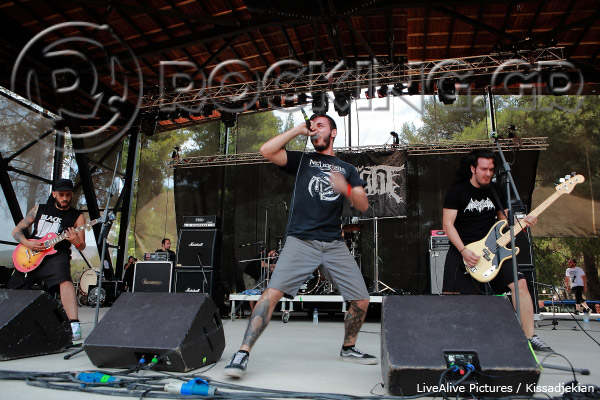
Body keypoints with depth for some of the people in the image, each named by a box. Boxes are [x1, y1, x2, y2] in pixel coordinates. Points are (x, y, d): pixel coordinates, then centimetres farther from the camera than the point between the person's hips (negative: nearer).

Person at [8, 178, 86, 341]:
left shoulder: (77, 216, 5)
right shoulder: (39, 209, 13)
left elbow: (82, 246, 2)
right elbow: (16, 231, 14)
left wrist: (76, 242, -22)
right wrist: (27, 243, -6)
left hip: (56, 255, -4)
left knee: (64, 279, -34)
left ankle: (74, 326, -43)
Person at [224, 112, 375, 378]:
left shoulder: (347, 169, 19)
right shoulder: (302, 160, 14)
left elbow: (363, 206, 7)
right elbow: (266, 151, -2)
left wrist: (346, 189, -13)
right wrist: (297, 130, 5)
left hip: (335, 244, 3)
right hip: (301, 241, -3)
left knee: (361, 300, 3)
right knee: (273, 292, -19)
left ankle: (348, 348, 27)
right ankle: (243, 353, -13)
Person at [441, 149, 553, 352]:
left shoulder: (494, 191, 11)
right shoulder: (457, 191, -6)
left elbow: (503, 220, 19)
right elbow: (448, 223, -10)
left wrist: (522, 222, -3)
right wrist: (464, 251, -18)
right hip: (461, 252, -4)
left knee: (519, 283, -9)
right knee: (450, 296, -8)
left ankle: (529, 336, 1)